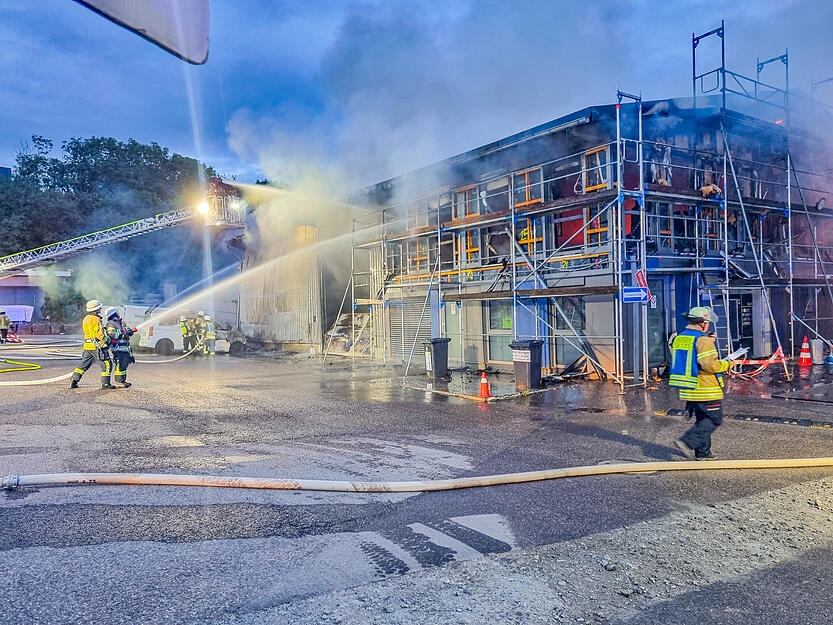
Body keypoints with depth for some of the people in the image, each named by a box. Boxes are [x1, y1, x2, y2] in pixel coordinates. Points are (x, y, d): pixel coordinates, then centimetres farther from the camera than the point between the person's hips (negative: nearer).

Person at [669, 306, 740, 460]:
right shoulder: (703, 340, -16)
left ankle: (703, 452, 19)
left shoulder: (678, 338, 11)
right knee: (715, 419, 0)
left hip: (688, 390, 9)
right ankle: (687, 441, -10)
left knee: (702, 419, 18)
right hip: (705, 390, -9)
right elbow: (710, 365, -24)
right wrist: (727, 364, -6)